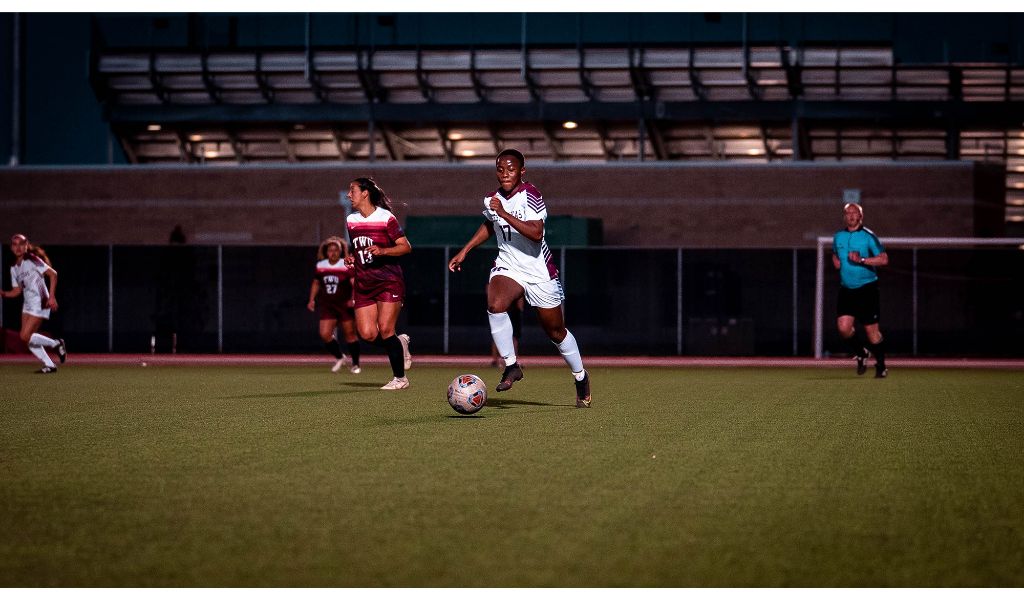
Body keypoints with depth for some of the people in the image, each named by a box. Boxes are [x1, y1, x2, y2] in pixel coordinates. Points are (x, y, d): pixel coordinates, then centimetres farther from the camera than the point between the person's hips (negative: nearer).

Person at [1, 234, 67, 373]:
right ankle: (49, 365, 8)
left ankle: (56, 344, 1)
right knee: (29, 339, 2)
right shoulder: (14, 268, 12)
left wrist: (51, 296, -19)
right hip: (28, 304, 8)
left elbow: (53, 274, -12)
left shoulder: (32, 260, -9)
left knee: (25, 336, -15)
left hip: (40, 303, -8)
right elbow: (17, 291, 16)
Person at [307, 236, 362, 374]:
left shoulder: (347, 266, -8)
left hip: (345, 304, -4)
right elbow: (316, 283, 21)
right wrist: (312, 299, 14)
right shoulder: (321, 266, 7)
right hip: (327, 305, 4)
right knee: (324, 334, -9)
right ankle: (339, 357, 15)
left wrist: (353, 299, -29)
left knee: (350, 334, 1)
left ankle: (356, 364, 17)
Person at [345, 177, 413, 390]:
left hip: (389, 281, -6)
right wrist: (351, 258, 5)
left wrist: (383, 251, -23)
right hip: (364, 283, 6)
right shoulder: (351, 220, 11)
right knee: (367, 334, -8)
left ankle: (400, 378, 0)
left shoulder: (386, 218, -8)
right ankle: (400, 343, 22)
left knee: (385, 329, -13)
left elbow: (406, 247, -9)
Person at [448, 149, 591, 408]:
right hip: (507, 267, 4)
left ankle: (580, 377, 34)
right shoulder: (493, 198, 0)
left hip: (539, 271, -4)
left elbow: (536, 233, -32)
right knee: (495, 304, -30)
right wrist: (464, 251, 18)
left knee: (556, 331, 9)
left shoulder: (530, 195, -18)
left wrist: (504, 214, -36)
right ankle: (511, 366, -15)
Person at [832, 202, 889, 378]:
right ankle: (861, 354, 16)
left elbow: (883, 259, -13)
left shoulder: (868, 236, -6)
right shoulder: (838, 237, 10)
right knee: (843, 326, -10)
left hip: (867, 289, -4)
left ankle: (881, 366, 14)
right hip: (846, 289, 4)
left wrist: (861, 260, -21)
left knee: (871, 329, -2)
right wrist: (836, 261, 9)